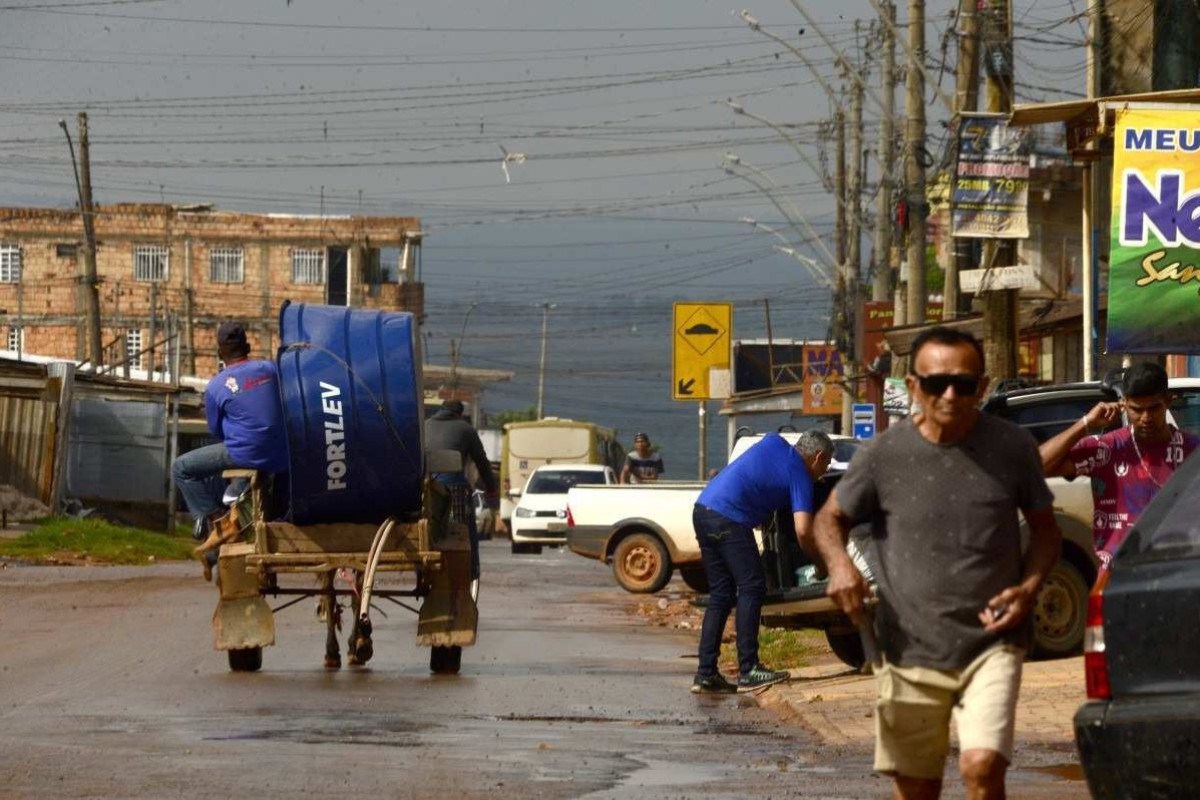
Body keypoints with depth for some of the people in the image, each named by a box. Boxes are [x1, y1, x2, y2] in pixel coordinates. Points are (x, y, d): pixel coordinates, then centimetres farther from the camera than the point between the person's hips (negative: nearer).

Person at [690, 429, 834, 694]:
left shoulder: (773, 442, 18)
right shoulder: (800, 476, -2)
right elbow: (802, 529, -13)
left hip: (703, 509, 8)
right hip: (728, 517, -8)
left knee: (721, 593, 11)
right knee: (751, 588, -2)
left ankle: (706, 674, 8)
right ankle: (748, 671, -6)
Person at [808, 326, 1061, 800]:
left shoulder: (1012, 449, -2)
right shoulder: (884, 455, -4)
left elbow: (1045, 529, 11)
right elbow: (829, 519, 9)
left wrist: (1029, 587, -8)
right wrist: (839, 563, -14)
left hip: (991, 642, -1)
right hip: (910, 651, 1)